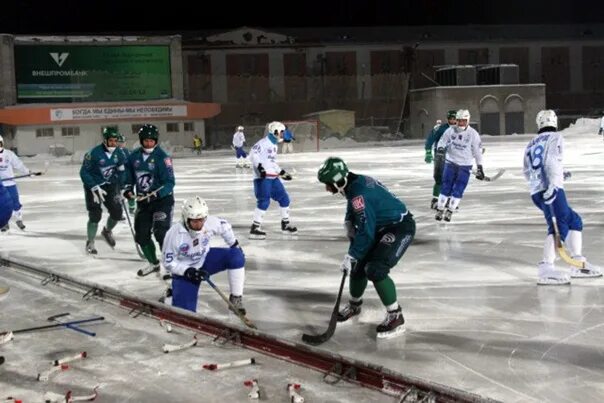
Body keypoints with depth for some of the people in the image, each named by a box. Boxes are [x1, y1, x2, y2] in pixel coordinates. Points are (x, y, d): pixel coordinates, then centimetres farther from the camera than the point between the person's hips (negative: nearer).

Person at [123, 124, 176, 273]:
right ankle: (154, 264, 26)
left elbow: (169, 182, -19)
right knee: (141, 235, 9)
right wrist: (128, 189, 0)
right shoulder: (134, 156, 4)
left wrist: (156, 194, -32)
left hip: (162, 199, -7)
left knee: (161, 232, -18)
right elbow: (129, 174, 18)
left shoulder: (162, 157, -15)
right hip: (143, 201, 7)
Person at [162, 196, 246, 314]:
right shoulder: (173, 234, -30)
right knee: (184, 311, -16)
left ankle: (236, 298, -7)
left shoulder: (210, 222, -22)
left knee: (237, 256, -20)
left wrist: (234, 245, 6)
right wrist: (188, 272, -30)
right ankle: (173, 293, 19)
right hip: (183, 271, -4)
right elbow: (168, 262, -20)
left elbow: (224, 226, 2)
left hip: (205, 259, 4)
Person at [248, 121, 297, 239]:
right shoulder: (264, 142, -10)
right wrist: (259, 166, -33)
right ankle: (254, 229, -16)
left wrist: (282, 173, 27)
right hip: (262, 177, -9)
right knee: (264, 201, -18)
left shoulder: (274, 144, 19)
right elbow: (253, 154, -21)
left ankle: (285, 224, 27)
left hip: (273, 177, 9)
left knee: (284, 198, 13)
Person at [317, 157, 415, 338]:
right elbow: (353, 208, 23)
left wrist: (351, 255, -20)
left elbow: (366, 231, -28)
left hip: (401, 227, -10)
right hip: (383, 227, 10)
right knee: (358, 265, 13)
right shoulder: (355, 182, 0)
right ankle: (354, 304, 37)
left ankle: (395, 316, -11)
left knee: (375, 269, -23)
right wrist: (349, 222, 4)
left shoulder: (359, 193, -29)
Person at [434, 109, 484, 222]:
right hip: (450, 163, 1)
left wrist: (479, 167, -2)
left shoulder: (473, 134, -7)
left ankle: (450, 211, 9)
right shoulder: (450, 130, -3)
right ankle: (440, 210, 11)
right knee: (446, 187, 0)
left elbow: (477, 151, -2)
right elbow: (442, 141, 5)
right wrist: (440, 148, -18)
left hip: (465, 166, -1)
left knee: (458, 190, -3)